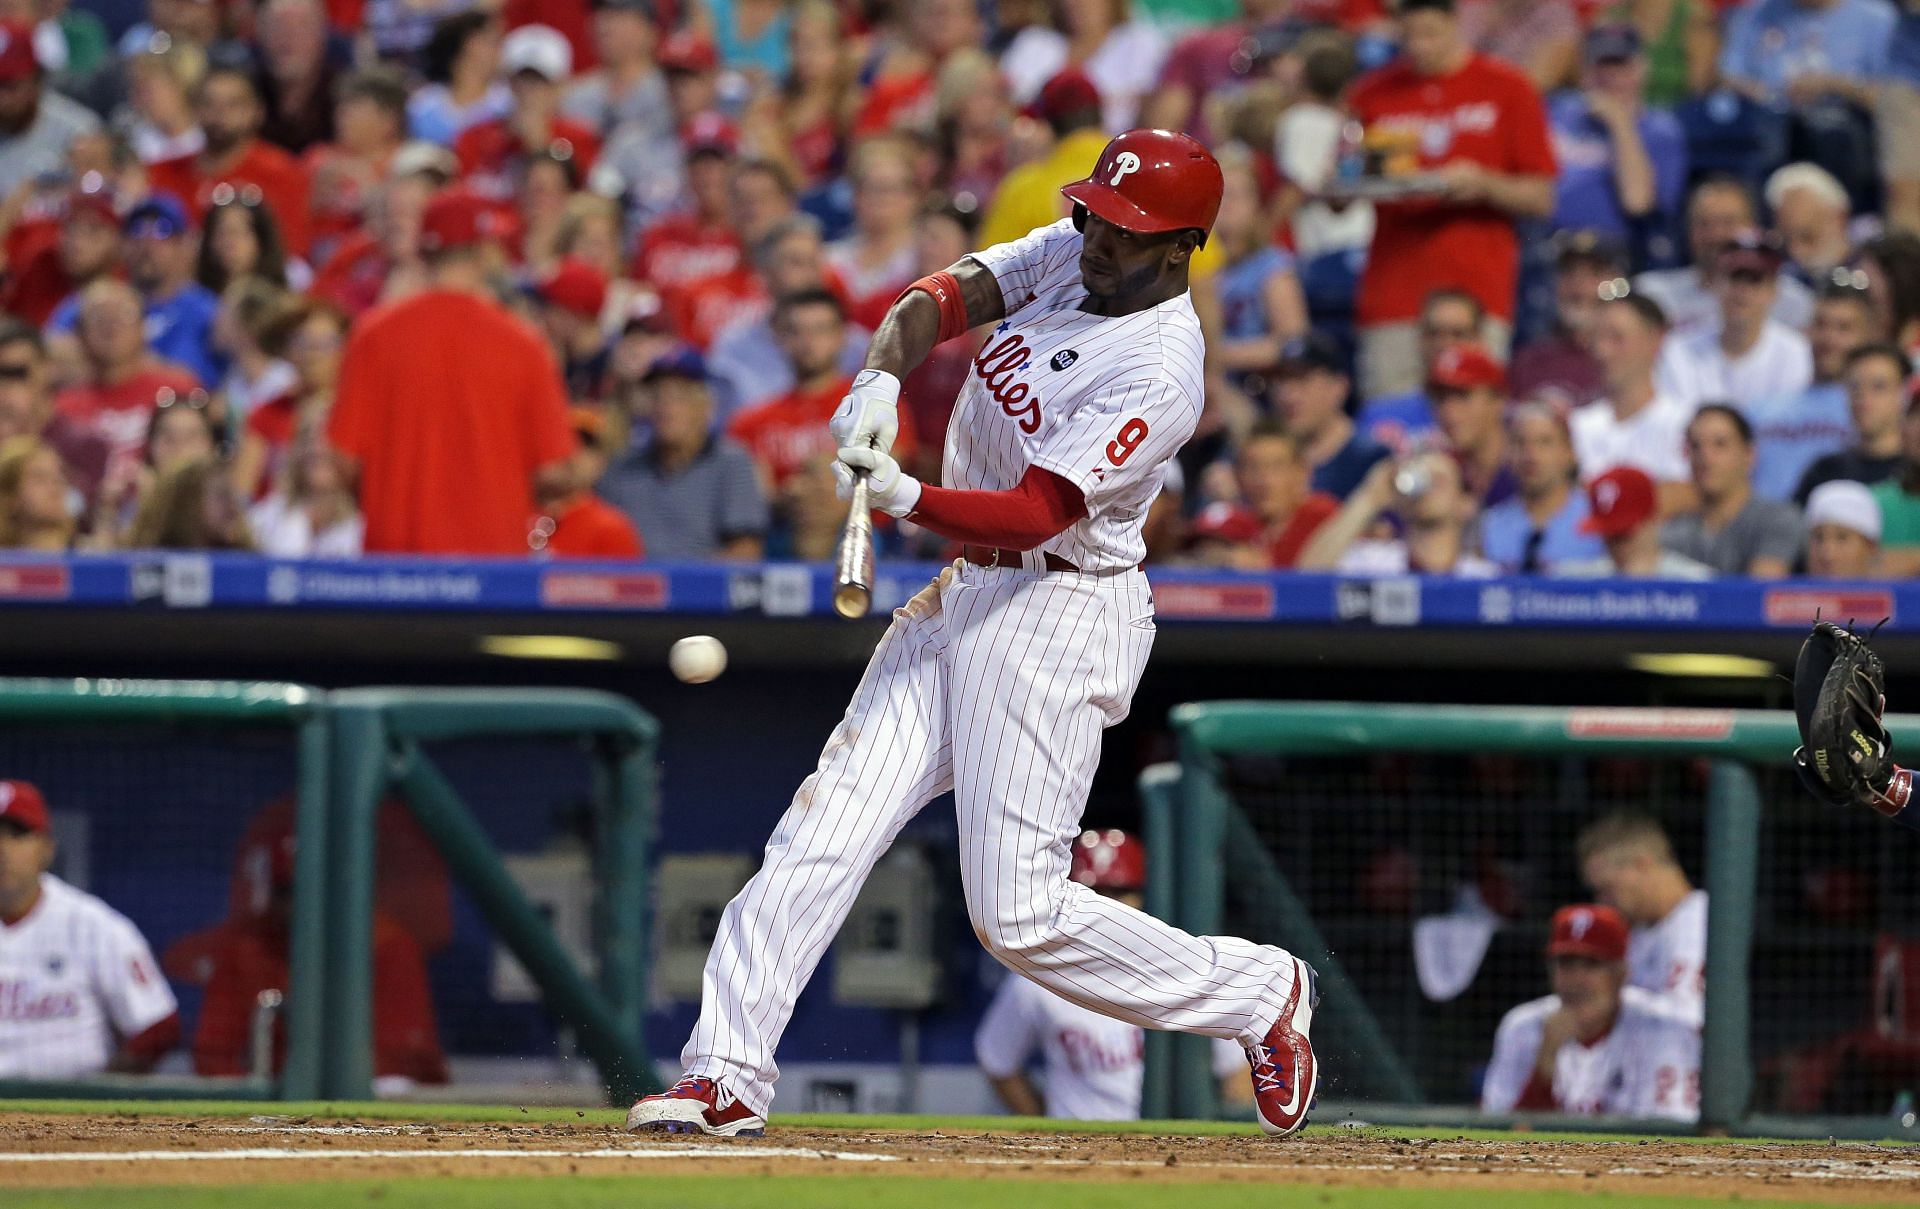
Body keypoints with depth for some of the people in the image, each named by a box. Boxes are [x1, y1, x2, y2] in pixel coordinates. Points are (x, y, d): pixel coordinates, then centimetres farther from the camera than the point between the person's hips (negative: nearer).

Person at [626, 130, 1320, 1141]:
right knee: (823, 831, -4)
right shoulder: (1069, 255, 4)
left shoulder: (1159, 374, -22)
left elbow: (1031, 515, -27)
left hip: (1056, 616, -8)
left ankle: (1261, 995, 11)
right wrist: (881, 377, -20)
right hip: (959, 599, 8)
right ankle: (726, 1078, -5)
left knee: (1019, 916, -9)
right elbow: (943, 298, 0)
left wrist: (908, 498, -40)